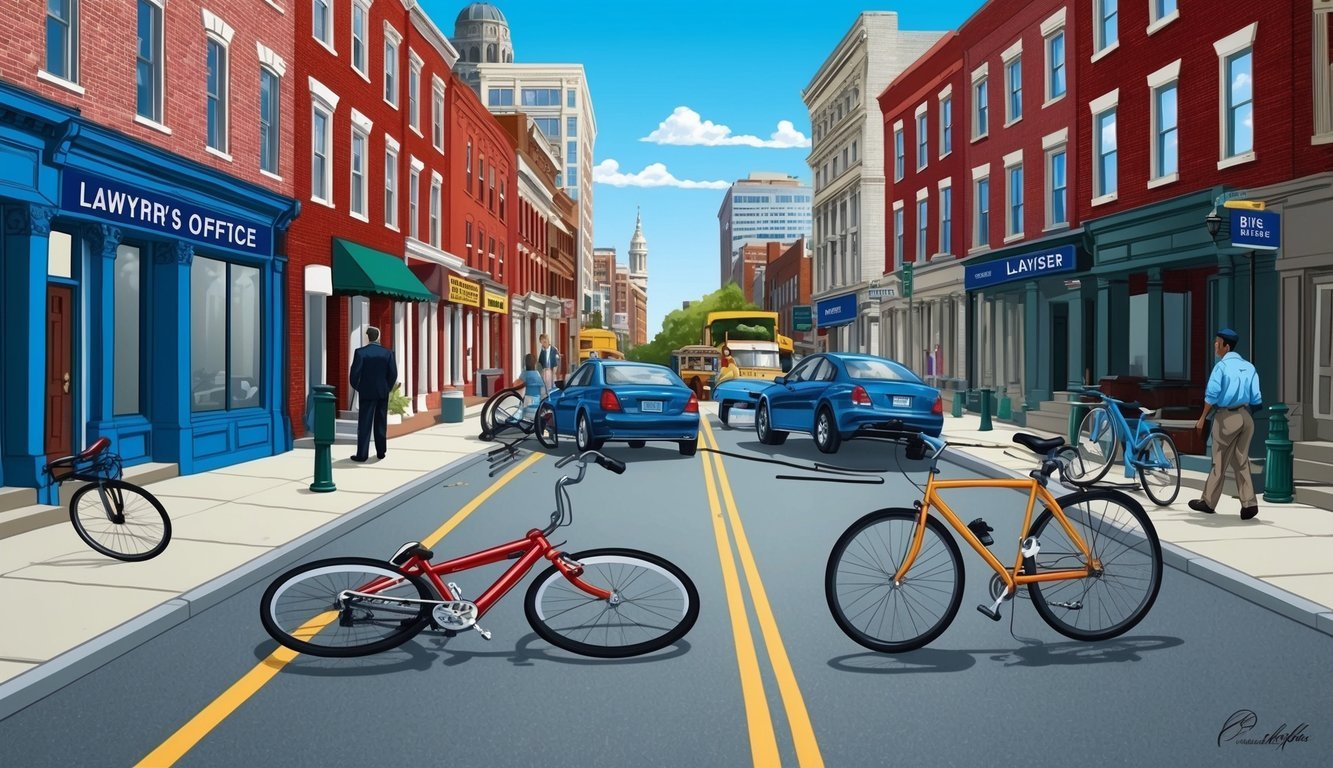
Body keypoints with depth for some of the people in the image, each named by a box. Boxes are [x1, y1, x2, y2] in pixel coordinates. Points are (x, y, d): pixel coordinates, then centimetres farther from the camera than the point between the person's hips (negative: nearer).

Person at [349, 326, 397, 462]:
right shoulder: (388, 353, -2)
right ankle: (380, 452, 15)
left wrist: (356, 387, 5)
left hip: (366, 392, -3)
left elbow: (355, 372, -13)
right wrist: (388, 387, 11)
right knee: (381, 423, 11)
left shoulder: (360, 352, -9)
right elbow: (393, 374, -4)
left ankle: (362, 454, 0)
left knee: (364, 424, 1)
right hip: (383, 392, 3)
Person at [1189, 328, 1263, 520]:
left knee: (1220, 462, 5)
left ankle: (1208, 502, 17)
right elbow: (1256, 399, 6)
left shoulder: (1221, 366, -12)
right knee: (1241, 461, 13)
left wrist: (1203, 418, -7)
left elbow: (1211, 395, -16)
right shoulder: (1249, 367, 6)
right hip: (1246, 417, 6)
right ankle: (1249, 503, 7)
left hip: (1226, 417, -6)